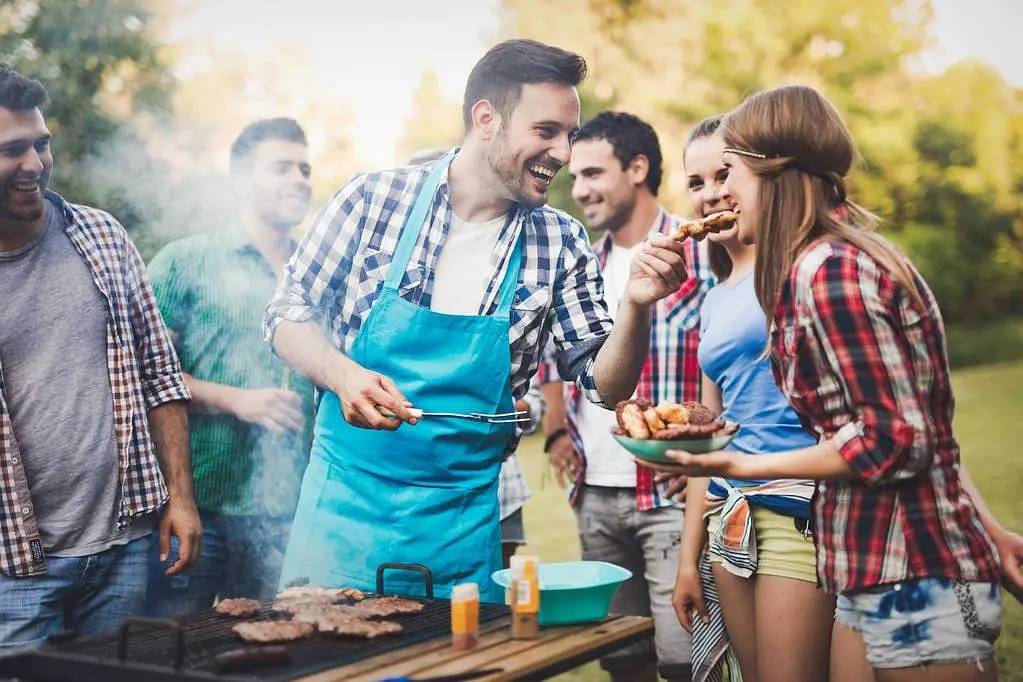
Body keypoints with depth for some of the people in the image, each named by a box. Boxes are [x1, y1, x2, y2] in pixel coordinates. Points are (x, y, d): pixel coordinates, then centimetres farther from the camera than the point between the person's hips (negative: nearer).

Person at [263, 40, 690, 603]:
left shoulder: (561, 245, -1)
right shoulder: (374, 198, -6)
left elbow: (605, 386, 2)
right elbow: (287, 312, 2)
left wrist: (636, 306, -17)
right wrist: (342, 375, -17)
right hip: (347, 498, -1)